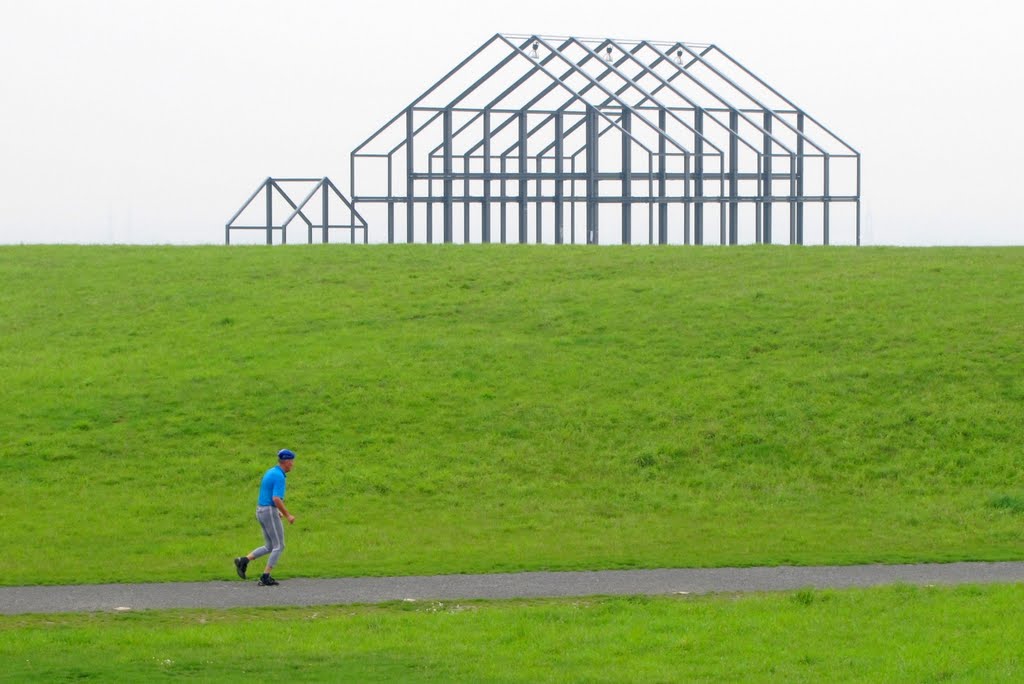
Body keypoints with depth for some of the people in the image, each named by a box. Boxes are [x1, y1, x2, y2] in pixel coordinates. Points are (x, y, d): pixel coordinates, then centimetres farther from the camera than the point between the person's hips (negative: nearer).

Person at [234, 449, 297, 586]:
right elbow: (276, 499, -25)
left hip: (261, 511, 9)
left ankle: (243, 561, 2)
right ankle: (265, 577, -1)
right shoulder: (279, 477, -16)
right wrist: (288, 515, -16)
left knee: (269, 547, 15)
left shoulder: (270, 473, 15)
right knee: (279, 546, 0)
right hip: (270, 512, -9)